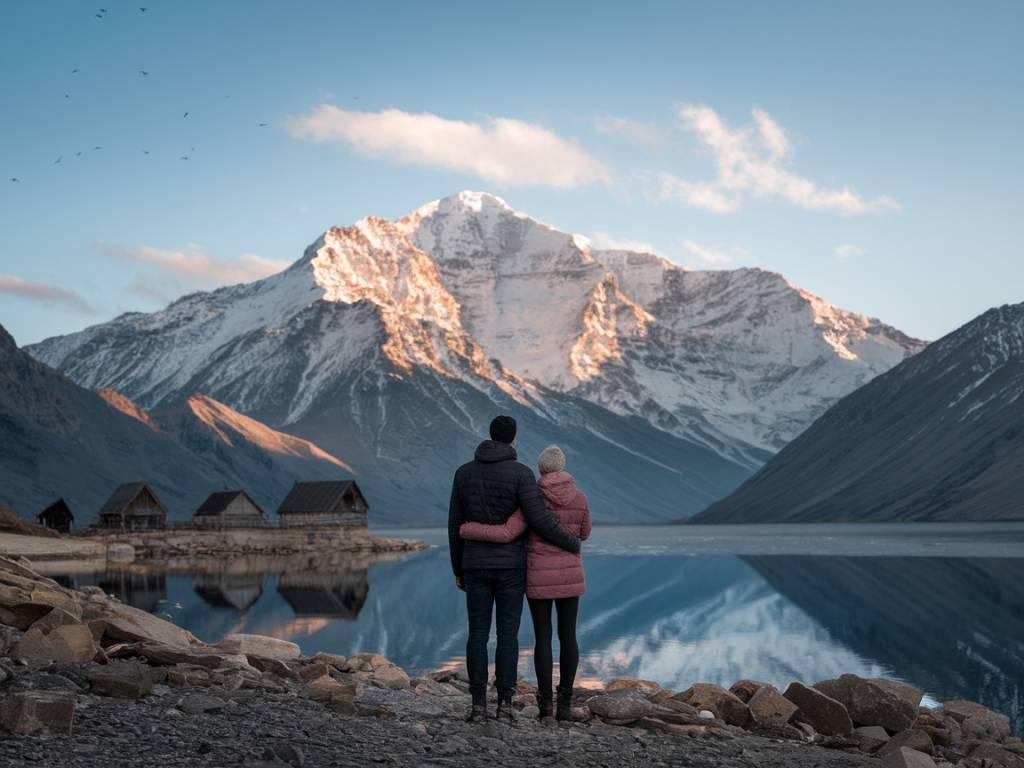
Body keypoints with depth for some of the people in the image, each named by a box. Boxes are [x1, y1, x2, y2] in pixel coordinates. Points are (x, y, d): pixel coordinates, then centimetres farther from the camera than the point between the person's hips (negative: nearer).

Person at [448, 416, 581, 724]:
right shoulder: (521, 473, -10)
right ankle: (505, 705, 0)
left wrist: (458, 569, 15)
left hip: (477, 566, 2)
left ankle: (479, 705, 2)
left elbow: (455, 527, 5)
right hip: (510, 566, -2)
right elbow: (541, 521, -16)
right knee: (508, 635, 3)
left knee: (478, 634, 5)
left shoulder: (464, 472, 2)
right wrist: (573, 543, 1)